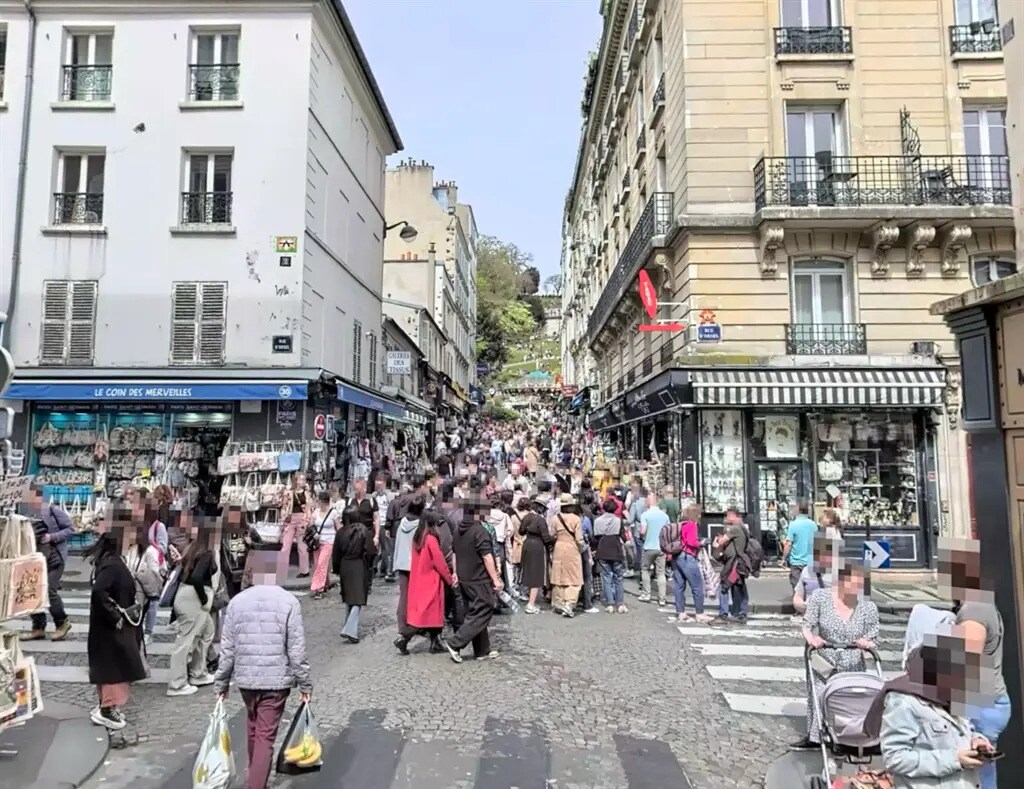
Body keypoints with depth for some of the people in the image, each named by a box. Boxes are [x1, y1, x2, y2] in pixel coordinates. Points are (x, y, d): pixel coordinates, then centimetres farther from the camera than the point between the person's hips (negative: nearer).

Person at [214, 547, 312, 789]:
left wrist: (221, 683, 12)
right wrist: (305, 683, -1)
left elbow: (227, 649, 1)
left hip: (245, 678, 4)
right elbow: (297, 650, -11)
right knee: (266, 736, 3)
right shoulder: (289, 602, -11)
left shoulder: (237, 601, -2)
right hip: (277, 679, -4)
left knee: (253, 729, 24)